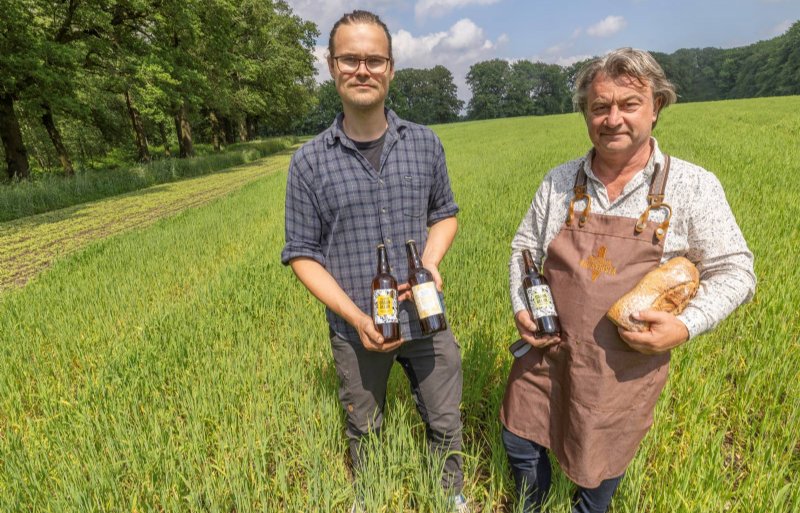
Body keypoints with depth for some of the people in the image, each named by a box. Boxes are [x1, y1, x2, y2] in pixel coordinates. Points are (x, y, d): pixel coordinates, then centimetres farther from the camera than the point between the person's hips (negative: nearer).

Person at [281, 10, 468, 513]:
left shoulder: (426, 144, -3)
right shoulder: (309, 161, -9)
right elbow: (303, 254, -6)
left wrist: (431, 263, -13)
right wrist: (356, 318, -17)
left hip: (426, 319, 2)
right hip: (355, 330, -1)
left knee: (446, 425, 18)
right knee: (364, 432, 22)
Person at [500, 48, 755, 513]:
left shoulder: (694, 187, -9)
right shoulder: (559, 182, -2)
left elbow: (733, 271, -4)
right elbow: (524, 248, 8)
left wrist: (687, 325, -19)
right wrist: (520, 307, -5)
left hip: (628, 365, -2)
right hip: (548, 352, 3)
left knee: (603, 462, 19)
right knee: (520, 443, 17)